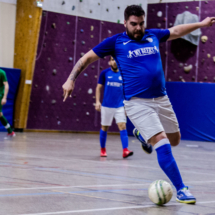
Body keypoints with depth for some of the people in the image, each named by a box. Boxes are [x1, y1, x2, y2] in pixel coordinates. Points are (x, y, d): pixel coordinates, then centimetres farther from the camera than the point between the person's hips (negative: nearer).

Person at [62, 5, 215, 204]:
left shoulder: (153, 36, 10)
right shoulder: (116, 42, -1)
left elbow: (176, 31, 28)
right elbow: (87, 58, 5)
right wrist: (71, 79, -3)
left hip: (161, 99, 6)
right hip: (137, 103, -6)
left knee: (174, 140, 15)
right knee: (162, 144, -16)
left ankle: (143, 135, 45)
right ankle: (181, 189, -8)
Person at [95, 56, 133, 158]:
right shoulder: (105, 73, 2)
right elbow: (99, 88, 6)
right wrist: (97, 101, -3)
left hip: (120, 106, 0)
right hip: (106, 106, 0)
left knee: (122, 126, -13)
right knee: (104, 127, 8)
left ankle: (125, 150, -20)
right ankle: (102, 149, 25)